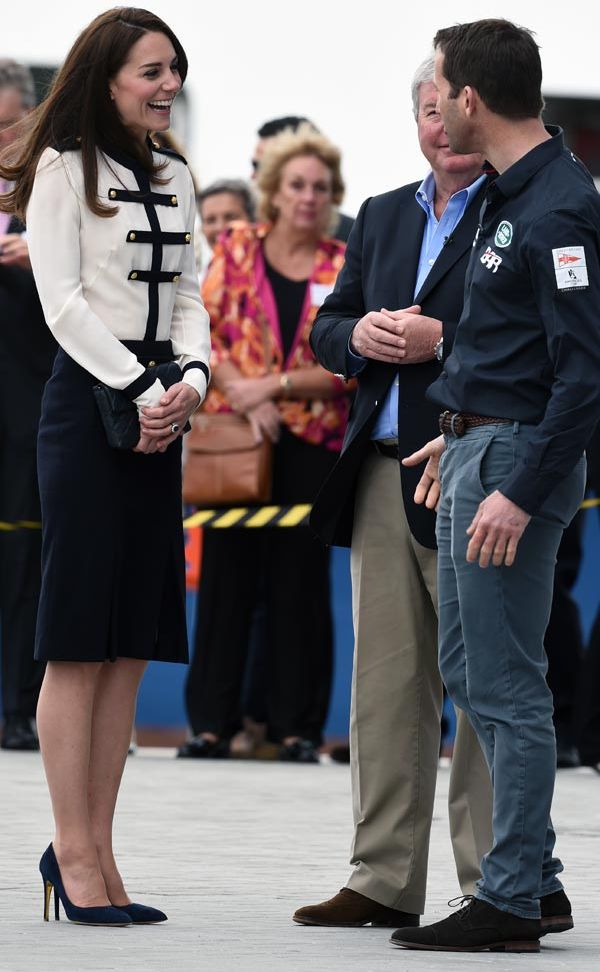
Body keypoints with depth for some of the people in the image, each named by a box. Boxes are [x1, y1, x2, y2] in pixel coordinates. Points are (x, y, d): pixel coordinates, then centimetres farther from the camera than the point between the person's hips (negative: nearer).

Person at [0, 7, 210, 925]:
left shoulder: (173, 178, 17)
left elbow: (187, 297, 15)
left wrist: (190, 382, -4)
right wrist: (139, 391, -14)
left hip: (159, 410, 7)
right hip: (89, 402, -7)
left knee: (131, 642, 4)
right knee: (80, 640, -7)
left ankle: (97, 851, 7)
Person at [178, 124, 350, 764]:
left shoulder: (345, 269, 4)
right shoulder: (236, 249, 5)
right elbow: (200, 333, -1)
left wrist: (273, 386, -13)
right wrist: (243, 395, -13)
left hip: (312, 440, 0)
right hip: (232, 430, 0)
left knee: (301, 580, 1)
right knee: (225, 574, 0)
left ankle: (297, 727, 6)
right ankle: (212, 722, 5)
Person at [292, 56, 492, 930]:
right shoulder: (381, 218, 19)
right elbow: (327, 332, 19)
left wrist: (442, 339, -19)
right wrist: (361, 334, -3)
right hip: (381, 478, 7)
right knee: (386, 684, 8)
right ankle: (384, 882, 13)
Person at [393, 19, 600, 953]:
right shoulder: (510, 194, 12)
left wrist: (522, 489, -25)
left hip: (517, 457, -11)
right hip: (478, 451, 11)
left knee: (505, 684, -5)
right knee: (467, 668, 15)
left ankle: (511, 900, 1)